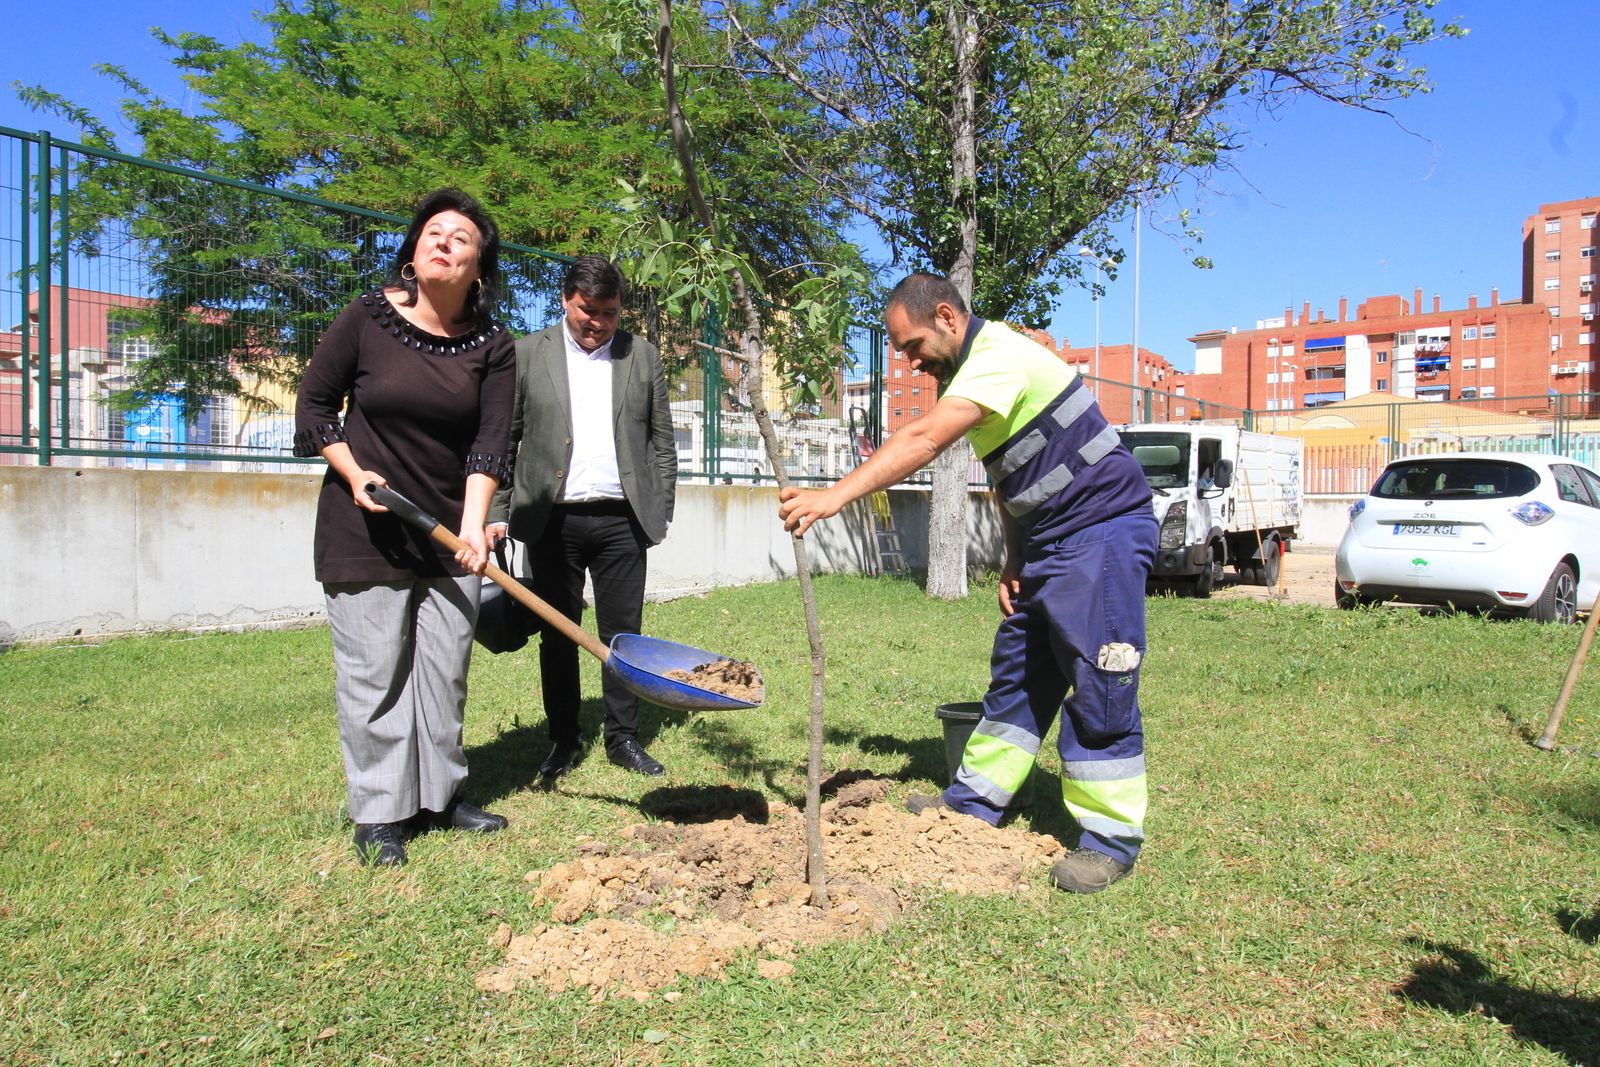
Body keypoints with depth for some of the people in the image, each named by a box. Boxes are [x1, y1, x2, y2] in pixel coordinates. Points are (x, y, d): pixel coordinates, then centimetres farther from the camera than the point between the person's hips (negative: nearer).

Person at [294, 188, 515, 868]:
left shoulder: (492, 347, -2)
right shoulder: (367, 319, -6)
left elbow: (489, 443, -7)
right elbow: (314, 404, 2)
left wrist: (473, 526, -18)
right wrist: (354, 473, -11)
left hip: (449, 530, 3)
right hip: (365, 528, -2)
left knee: (445, 669, 10)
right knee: (374, 672, 2)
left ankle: (439, 796, 26)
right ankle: (379, 813, 15)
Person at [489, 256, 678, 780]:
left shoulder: (642, 355, 10)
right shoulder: (527, 354, 5)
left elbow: (662, 441, 11)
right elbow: (503, 439, 4)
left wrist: (661, 511, 4)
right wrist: (498, 513, -3)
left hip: (622, 519, 1)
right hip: (552, 520, 0)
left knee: (622, 633, 6)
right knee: (557, 635, 8)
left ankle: (623, 738, 18)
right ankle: (564, 740, 20)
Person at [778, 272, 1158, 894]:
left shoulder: (1000, 355, -20)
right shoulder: (967, 372, 12)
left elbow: (923, 440, -32)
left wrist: (836, 495, -36)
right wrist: (1014, 560, 9)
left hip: (1103, 531, -10)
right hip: (1048, 541, 10)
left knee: (1099, 686, -5)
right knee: (1017, 672, 14)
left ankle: (1110, 838, 6)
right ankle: (977, 797, 26)